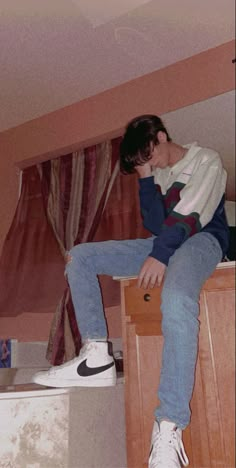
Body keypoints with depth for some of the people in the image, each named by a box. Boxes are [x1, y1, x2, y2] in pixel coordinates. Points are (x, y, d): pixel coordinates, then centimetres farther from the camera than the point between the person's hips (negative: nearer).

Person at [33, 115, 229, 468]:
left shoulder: (206, 160, 2)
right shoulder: (158, 174, 19)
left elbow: (190, 214, -13)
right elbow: (157, 225, 6)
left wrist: (160, 254, -24)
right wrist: (146, 179, 0)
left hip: (202, 239, -6)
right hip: (165, 244, 7)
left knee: (176, 297, -42)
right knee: (80, 256, -5)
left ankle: (169, 428, -36)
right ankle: (97, 356, -16)